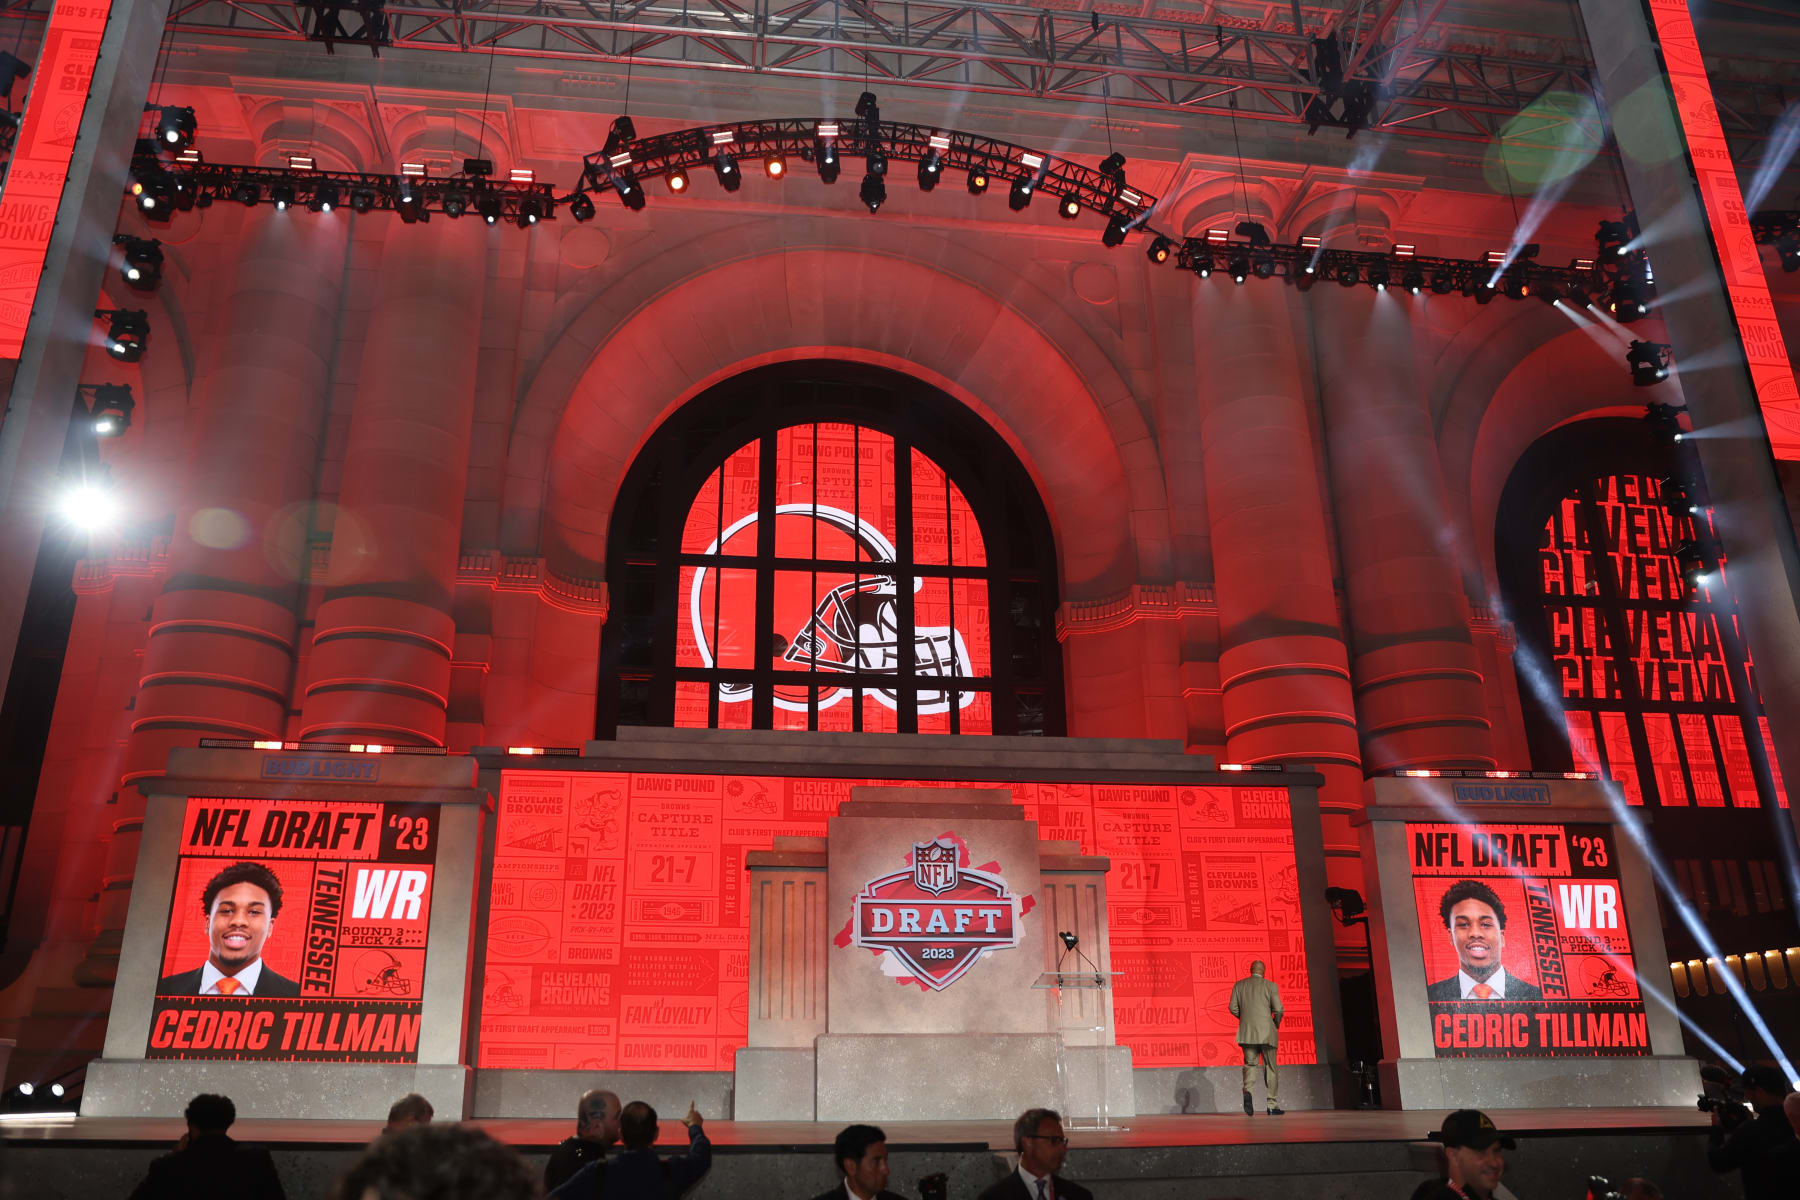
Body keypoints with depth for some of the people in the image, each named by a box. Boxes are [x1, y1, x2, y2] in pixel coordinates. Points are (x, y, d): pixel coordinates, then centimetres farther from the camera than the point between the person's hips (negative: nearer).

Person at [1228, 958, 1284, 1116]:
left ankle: (1247, 1091, -24)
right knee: (1270, 1067, 9)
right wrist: (1277, 1024, 12)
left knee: (1249, 1064, 4)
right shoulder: (1270, 985, 0)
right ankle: (1272, 1105, 9)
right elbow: (1278, 1009, -7)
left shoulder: (1239, 985, 7)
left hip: (1247, 1032, 2)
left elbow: (1233, 1008, 3)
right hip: (1266, 1032, -2)